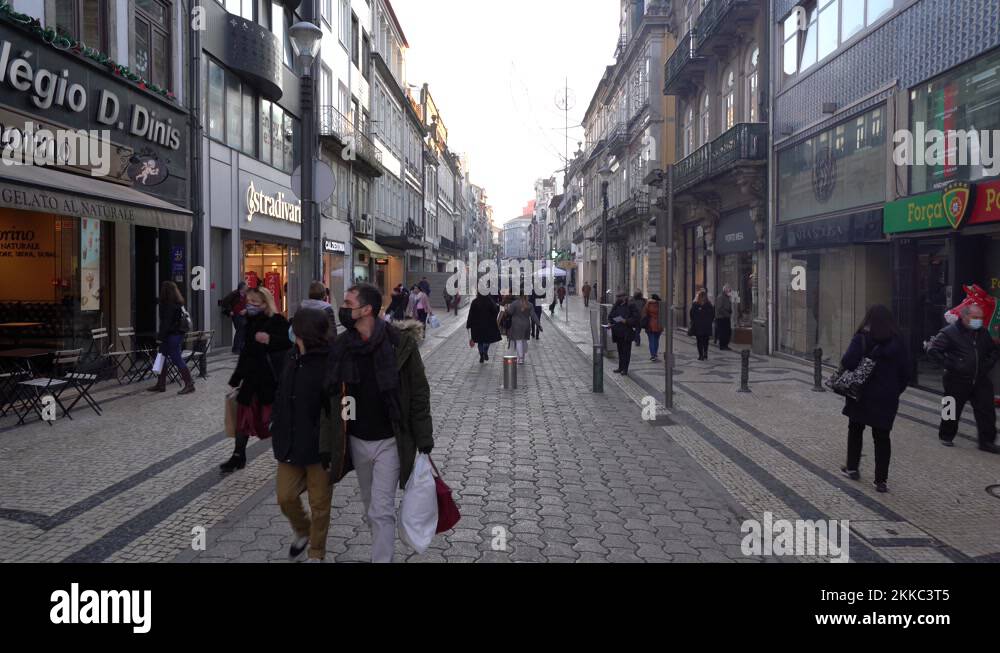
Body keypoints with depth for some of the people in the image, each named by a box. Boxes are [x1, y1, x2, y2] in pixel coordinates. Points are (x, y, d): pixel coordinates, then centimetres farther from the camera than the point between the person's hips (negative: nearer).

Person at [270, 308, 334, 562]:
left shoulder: (329, 363, -19)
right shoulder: (292, 357, 5)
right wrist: (278, 433, 17)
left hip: (319, 447, -6)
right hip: (290, 445, 7)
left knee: (319, 504, 9)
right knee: (285, 497, 12)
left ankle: (316, 553, 29)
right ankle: (302, 533, 42)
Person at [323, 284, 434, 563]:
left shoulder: (401, 343, -14)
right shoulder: (340, 347, -2)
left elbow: (419, 394, -10)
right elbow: (331, 398, 3)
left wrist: (424, 441, -11)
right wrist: (326, 445, 0)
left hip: (389, 442, -5)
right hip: (356, 441, 5)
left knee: (381, 510, -5)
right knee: (371, 508, 19)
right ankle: (383, 552, 39)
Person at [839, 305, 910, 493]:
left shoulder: (862, 338, -12)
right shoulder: (897, 341, 0)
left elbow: (848, 363, -23)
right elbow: (905, 370, 3)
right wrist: (897, 391, 12)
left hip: (863, 393, -2)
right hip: (887, 396, 2)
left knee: (856, 429, 18)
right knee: (882, 436, 7)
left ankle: (852, 468, 27)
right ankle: (881, 480, 6)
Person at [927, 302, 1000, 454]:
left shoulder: (983, 332, 8)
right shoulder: (950, 332, -10)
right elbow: (933, 351, -14)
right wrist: (950, 365, -17)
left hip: (980, 380, 5)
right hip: (957, 380, -5)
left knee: (987, 410, 1)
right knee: (953, 410, 7)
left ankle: (987, 441, 8)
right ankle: (946, 436, 25)